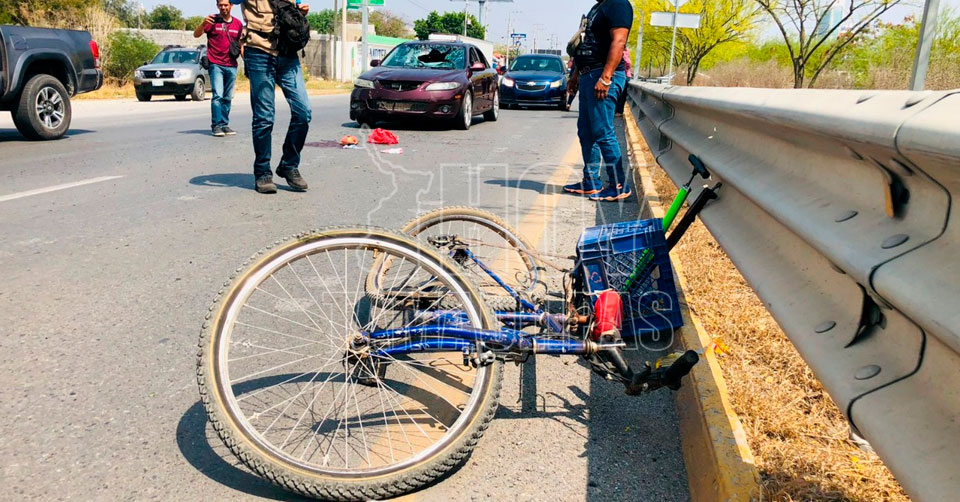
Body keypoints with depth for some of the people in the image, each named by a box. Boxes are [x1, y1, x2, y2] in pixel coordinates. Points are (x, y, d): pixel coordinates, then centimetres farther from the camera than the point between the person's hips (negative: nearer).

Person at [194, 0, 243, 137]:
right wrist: (203, 24, -28)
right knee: (218, 95, -13)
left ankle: (225, 124, 13)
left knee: (227, 98, 7)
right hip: (216, 65, -4)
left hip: (231, 66, 4)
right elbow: (196, 35, -8)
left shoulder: (238, 24, 10)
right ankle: (216, 125, -10)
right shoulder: (212, 20, 0)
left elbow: (241, 43, 19)